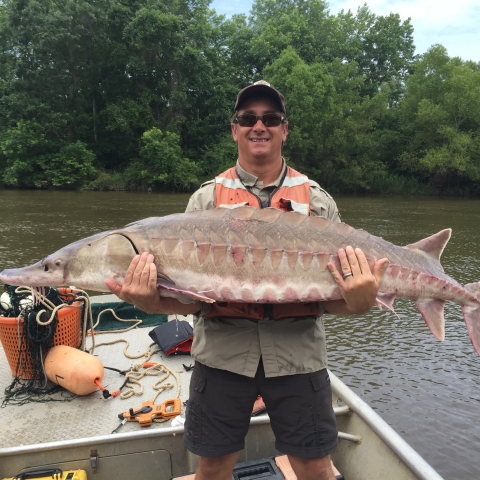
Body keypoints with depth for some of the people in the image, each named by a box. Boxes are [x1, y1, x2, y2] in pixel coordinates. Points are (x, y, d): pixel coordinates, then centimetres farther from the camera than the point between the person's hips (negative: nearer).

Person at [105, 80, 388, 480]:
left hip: (297, 353, 1)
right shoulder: (206, 199, 4)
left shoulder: (317, 200, 5)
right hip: (222, 352, 1)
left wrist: (358, 302, -20)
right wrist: (152, 300, -22)